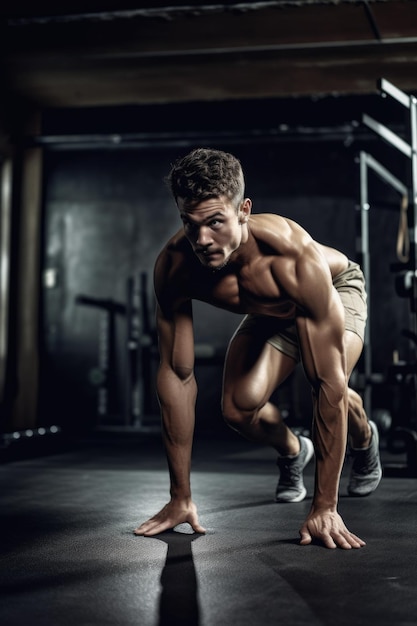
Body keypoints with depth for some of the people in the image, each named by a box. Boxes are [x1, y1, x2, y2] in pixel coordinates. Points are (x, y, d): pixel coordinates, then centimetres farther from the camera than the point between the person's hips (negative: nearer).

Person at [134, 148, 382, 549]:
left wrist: (324, 507, -43)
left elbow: (329, 384, -44)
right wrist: (180, 498, -24)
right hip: (270, 312, 3)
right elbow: (176, 375, -27)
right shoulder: (173, 267, -33)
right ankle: (292, 451, 21)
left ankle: (365, 439, 10)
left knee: (327, 383, -30)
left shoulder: (296, 256, -45)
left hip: (336, 290, -3)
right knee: (239, 408, -17)